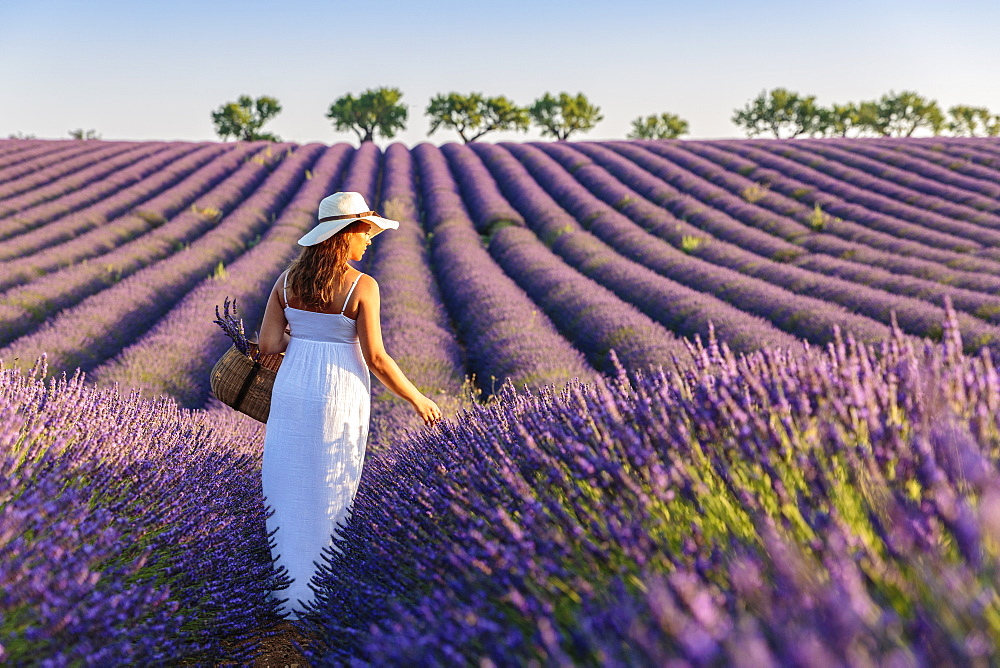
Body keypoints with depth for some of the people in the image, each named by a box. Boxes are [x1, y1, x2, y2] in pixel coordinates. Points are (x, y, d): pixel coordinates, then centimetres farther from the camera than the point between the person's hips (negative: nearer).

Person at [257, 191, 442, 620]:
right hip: (339, 397, -4)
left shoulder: (287, 279, 0)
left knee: (288, 491, 15)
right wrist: (417, 399, -2)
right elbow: (375, 359, -14)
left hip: (292, 391, 4)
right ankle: (316, 597, 21)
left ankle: (286, 594, 24)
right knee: (329, 494, 10)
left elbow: (267, 346, -2)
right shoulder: (362, 286, -14)